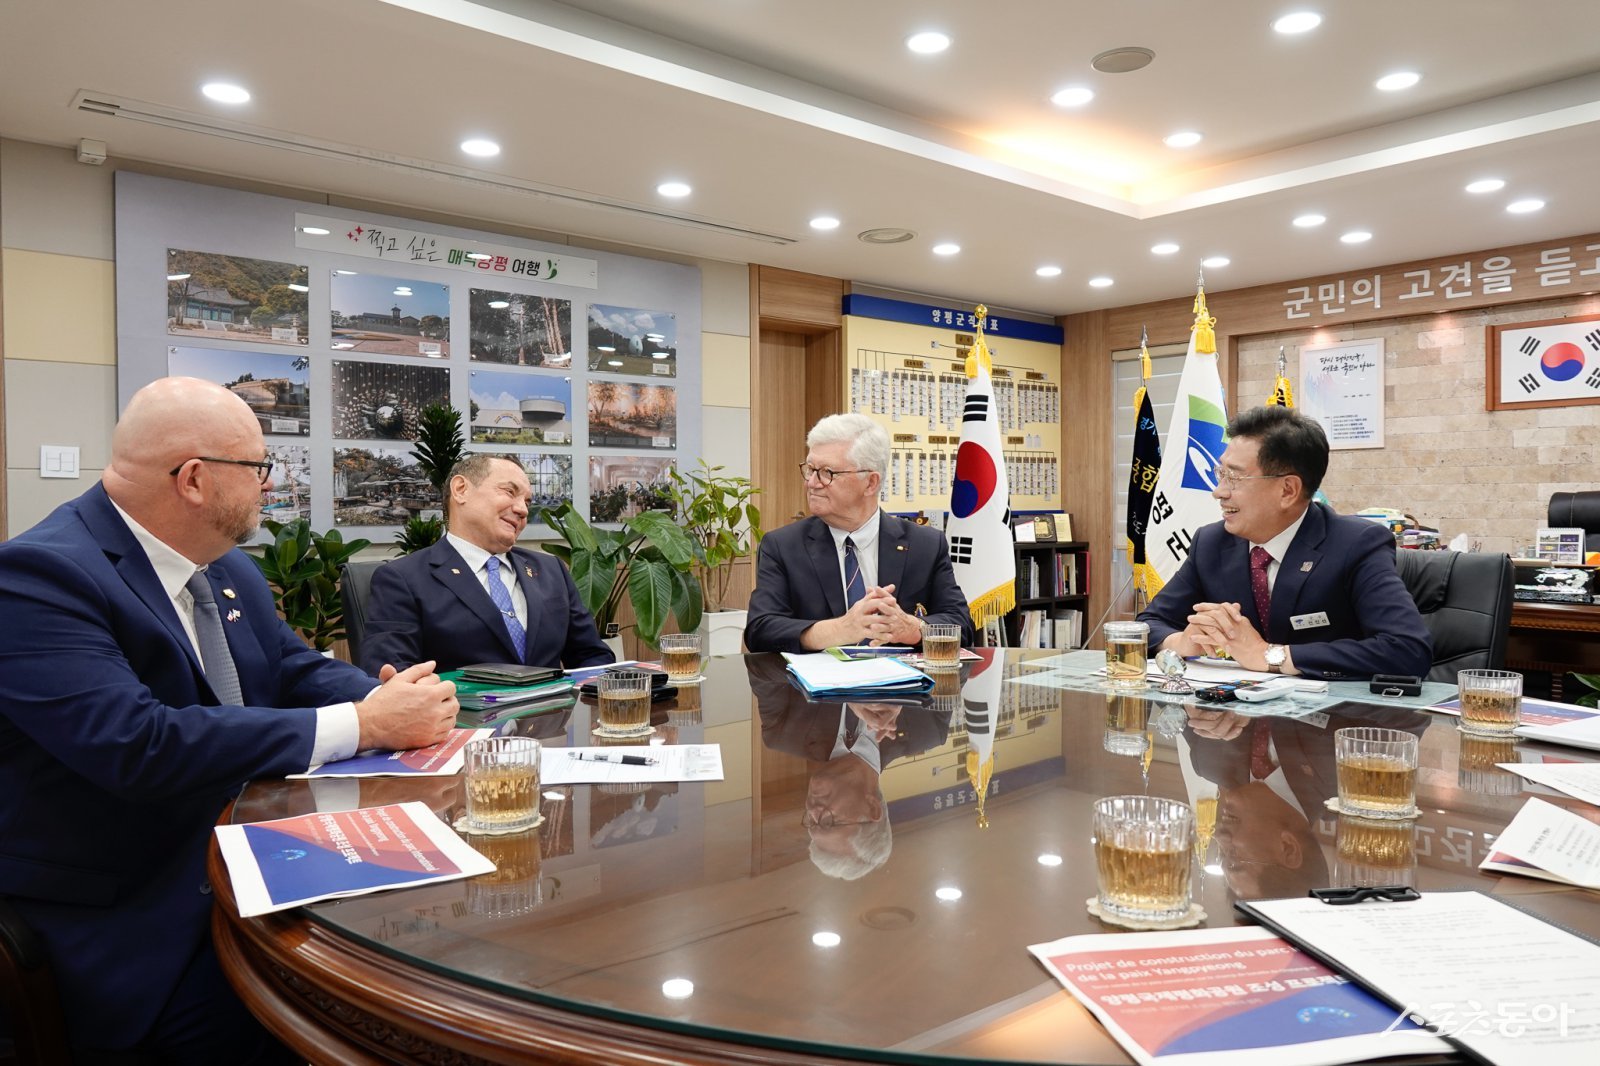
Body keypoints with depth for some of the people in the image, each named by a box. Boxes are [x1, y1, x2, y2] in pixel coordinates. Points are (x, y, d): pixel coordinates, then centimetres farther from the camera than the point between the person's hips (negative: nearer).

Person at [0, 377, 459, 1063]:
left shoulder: (225, 564, 8)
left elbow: (296, 669, 13)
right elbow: (136, 744, -31)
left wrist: (395, 702, -11)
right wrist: (360, 725, -26)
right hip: (127, 920, -7)